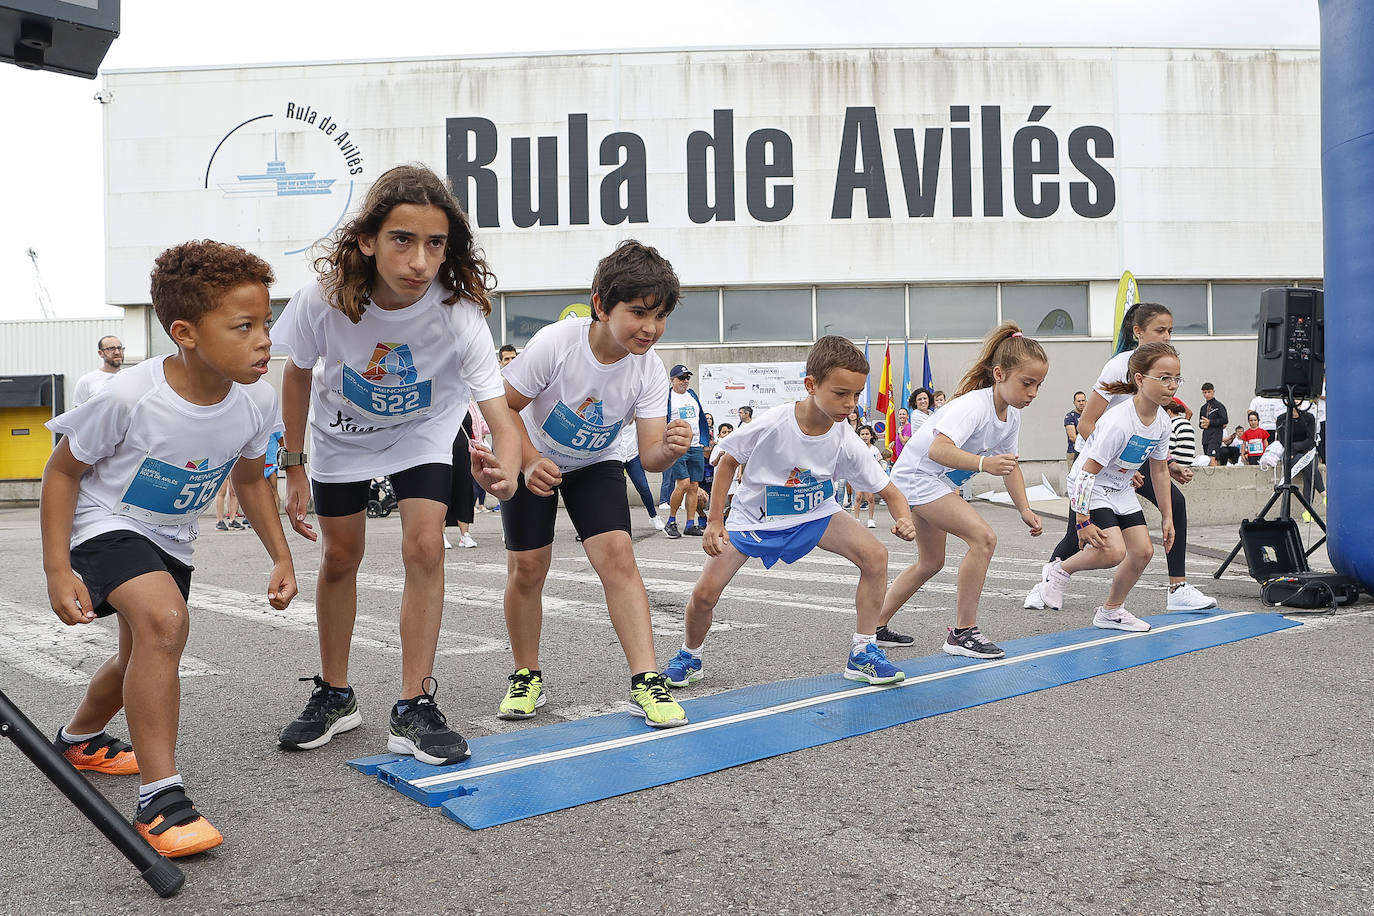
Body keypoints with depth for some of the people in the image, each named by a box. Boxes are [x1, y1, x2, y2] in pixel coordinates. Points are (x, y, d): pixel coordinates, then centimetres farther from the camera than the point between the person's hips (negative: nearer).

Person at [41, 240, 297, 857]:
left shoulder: (256, 401, -18)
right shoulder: (129, 397, -32)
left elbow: (250, 479, 2)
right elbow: (62, 470, -17)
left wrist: (281, 555, -4)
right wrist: (57, 571, -19)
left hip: (173, 539, 6)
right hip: (105, 524, -6)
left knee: (141, 657, 21)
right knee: (164, 621, -32)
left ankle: (79, 738, 54)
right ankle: (159, 797, -22)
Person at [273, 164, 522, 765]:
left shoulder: (458, 312, -35)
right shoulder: (325, 298, -31)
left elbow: (501, 416, -40)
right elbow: (298, 373, -10)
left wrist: (505, 472, -63)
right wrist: (293, 469, -6)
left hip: (423, 429, -1)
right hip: (342, 432, 2)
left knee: (424, 548, -15)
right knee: (340, 558, 9)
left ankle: (413, 709, -1)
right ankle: (335, 696, 29)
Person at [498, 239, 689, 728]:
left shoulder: (648, 369, -23)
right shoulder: (555, 343, -31)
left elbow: (649, 454, -25)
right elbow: (504, 407, -18)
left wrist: (669, 448, -48)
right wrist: (531, 464, -28)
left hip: (595, 464, 1)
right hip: (533, 459, -1)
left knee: (617, 555, -17)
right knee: (526, 567, -2)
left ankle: (646, 681, -14)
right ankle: (527, 677, 18)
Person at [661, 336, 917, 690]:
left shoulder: (847, 443, -21)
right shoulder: (772, 424, -28)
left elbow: (887, 490, -12)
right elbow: (727, 461, -11)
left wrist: (903, 519, -35)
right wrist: (715, 522, -13)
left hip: (814, 514, 2)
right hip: (754, 516, -2)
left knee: (875, 555, -20)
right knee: (704, 594, -12)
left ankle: (862, 654, -4)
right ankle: (689, 657, 21)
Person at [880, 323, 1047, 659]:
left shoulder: (1011, 415, -1)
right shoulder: (974, 405, -29)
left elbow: (1010, 463, 10)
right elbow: (938, 449, -44)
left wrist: (1024, 509, 0)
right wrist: (983, 463, -57)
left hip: (939, 481, 10)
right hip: (917, 475, -10)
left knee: (930, 563, 18)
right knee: (983, 538, -20)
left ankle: (877, 624, 29)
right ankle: (963, 632, -11)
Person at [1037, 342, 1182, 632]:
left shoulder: (1161, 421, -5)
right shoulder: (1118, 421, -30)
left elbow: (1160, 470, 8)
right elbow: (1088, 471, -27)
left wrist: (1166, 517, 10)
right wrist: (1082, 521, -25)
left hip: (1122, 491, 8)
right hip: (1090, 488, -8)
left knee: (1143, 550, 2)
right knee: (1113, 552, -22)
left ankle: (1111, 611, 21)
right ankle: (1058, 571, 5)